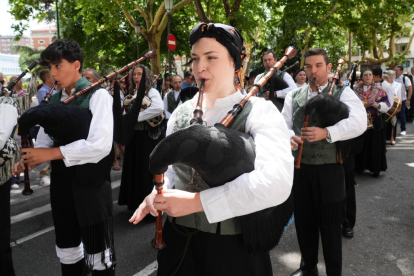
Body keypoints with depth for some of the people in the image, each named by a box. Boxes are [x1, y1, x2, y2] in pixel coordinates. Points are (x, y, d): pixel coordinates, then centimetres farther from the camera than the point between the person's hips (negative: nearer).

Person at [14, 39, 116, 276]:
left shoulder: (97, 95, -12)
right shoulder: (54, 101, 8)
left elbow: (101, 145, -24)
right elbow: (44, 141, 10)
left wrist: (52, 153, -22)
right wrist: (31, 158, -12)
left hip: (91, 181, -6)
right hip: (61, 181, 7)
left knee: (97, 247, 8)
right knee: (67, 245, 21)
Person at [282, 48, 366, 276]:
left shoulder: (343, 93, -2)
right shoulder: (293, 96, 9)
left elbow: (359, 122, -17)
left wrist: (326, 133, -30)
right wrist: (289, 136, -20)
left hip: (329, 169, -3)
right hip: (300, 168, 4)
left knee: (330, 225, 7)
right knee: (303, 221, 15)